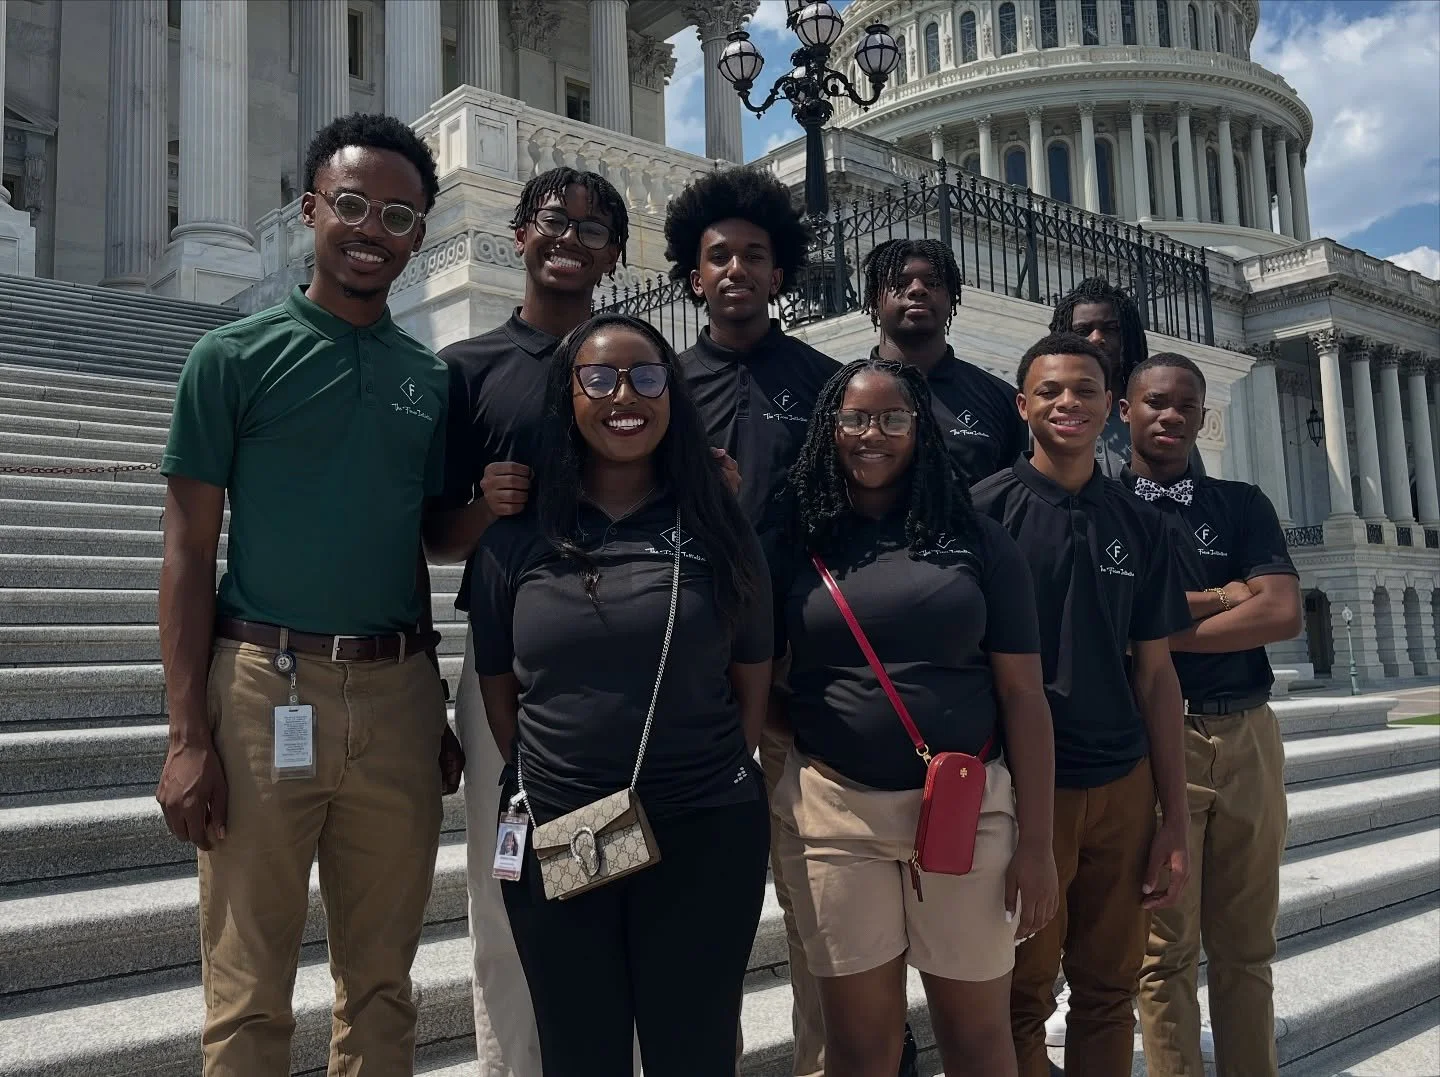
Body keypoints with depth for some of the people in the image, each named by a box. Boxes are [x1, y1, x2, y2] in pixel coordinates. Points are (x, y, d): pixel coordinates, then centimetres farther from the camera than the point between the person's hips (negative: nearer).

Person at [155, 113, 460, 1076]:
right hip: (264, 683, -3)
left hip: (399, 694, 4)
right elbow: (189, 553, -3)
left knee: (383, 980, 15)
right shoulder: (235, 357, 0)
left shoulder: (433, 378, 11)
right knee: (250, 996, 6)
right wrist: (189, 736, -8)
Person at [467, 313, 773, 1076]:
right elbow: (498, 691, 7)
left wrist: (719, 779, 3)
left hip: (704, 840, 0)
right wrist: (542, 792, 3)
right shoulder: (515, 536, 2)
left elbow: (752, 686, 7)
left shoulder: (717, 529, 2)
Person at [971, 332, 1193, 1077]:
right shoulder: (983, 510, -5)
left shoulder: (1139, 525, 7)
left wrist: (1175, 820, 5)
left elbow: (1155, 674, 8)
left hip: (1124, 787, 4)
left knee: (1108, 993, 14)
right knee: (1022, 998, 9)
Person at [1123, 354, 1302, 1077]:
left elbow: (1283, 614, -2)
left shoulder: (1243, 505, 13)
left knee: (1246, 947, 11)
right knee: (1166, 950, 1)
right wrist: (1221, 598, -5)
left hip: (1247, 736, 3)